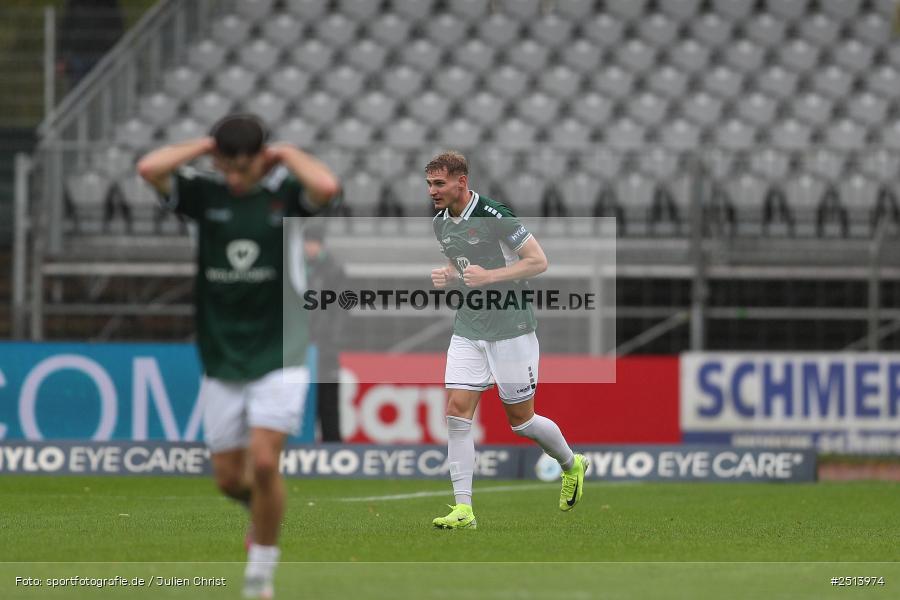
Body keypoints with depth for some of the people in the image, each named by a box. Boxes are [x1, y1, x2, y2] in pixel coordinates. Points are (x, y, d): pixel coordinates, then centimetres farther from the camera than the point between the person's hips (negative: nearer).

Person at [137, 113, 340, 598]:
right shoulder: (205, 193, -3)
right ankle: (264, 509, 41)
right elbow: (149, 168, -19)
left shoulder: (286, 192, -7)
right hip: (221, 360, 3)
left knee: (264, 464, -14)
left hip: (278, 356, -3)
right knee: (228, 478, 7)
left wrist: (285, 153, -13)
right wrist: (206, 147, -9)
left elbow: (326, 185, -30)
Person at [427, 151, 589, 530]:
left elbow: (539, 261, -15)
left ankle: (572, 465, 33)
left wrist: (489, 276, -23)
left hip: (510, 328, -6)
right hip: (468, 330, 6)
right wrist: (446, 277, 1)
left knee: (520, 420, 3)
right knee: (457, 410, -8)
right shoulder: (441, 223, 7)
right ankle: (463, 509, -8)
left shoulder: (494, 216, -17)